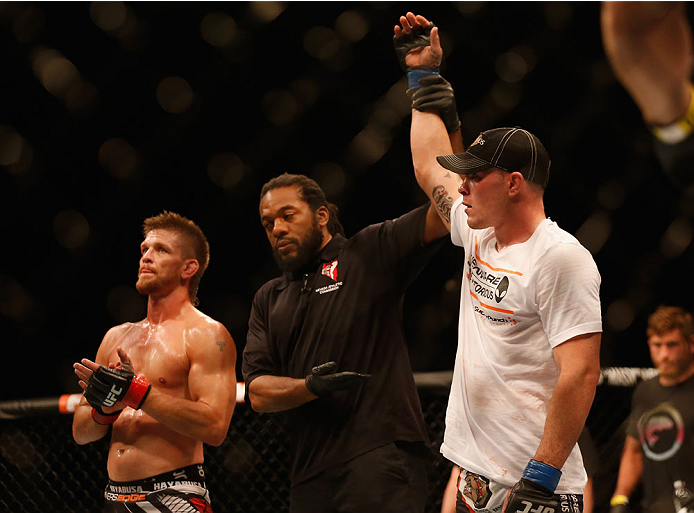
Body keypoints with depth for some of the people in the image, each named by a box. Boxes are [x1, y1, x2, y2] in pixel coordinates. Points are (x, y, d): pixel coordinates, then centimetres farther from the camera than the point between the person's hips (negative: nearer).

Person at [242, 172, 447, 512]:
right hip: (310, 473, 5)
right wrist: (309, 387, -9)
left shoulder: (369, 254, 6)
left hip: (380, 461, -5)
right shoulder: (268, 299, 20)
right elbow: (258, 392, 9)